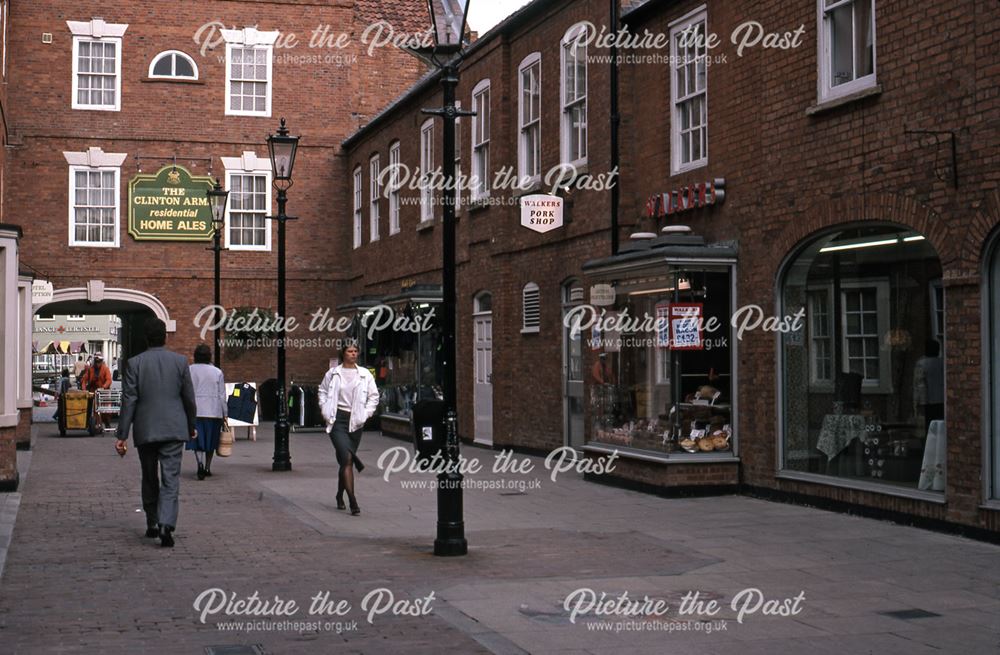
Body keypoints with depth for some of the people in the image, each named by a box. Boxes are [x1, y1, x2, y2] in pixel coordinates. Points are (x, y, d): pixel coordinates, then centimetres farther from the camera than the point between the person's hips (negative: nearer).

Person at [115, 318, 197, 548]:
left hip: (145, 431, 1)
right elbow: (189, 398, 3)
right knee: (170, 479, -2)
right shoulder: (180, 361, -2)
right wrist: (191, 427, 17)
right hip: (174, 430, 0)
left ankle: (152, 525, 24)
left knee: (149, 479, 16)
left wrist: (122, 435, -3)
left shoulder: (135, 363, -4)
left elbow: (128, 401, -6)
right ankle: (166, 525, -18)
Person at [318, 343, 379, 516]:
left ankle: (340, 495, 35)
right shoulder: (333, 373, 2)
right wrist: (326, 411, 3)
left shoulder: (365, 375, 3)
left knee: (345, 460, 13)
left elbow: (374, 396, 9)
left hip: (356, 422, 2)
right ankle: (353, 501, -19)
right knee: (347, 458, -17)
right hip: (337, 420, -2)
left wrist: (366, 414, -1)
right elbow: (323, 391, 14)